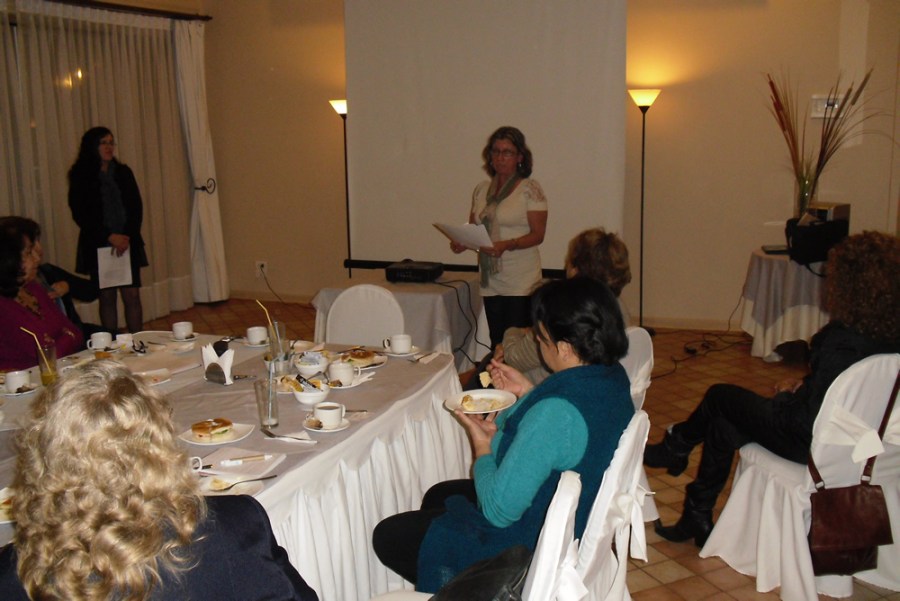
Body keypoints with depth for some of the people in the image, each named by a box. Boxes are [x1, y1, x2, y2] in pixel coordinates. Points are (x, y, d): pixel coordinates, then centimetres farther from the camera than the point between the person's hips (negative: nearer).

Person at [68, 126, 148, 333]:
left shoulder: (123, 172, 10)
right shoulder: (80, 177, 1)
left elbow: (136, 208, 6)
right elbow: (80, 214, -4)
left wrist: (127, 236, -10)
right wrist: (110, 236, -14)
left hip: (128, 244, 2)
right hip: (99, 246, -2)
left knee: (132, 296, -1)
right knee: (107, 298, 1)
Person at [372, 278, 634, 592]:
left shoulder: (555, 411, -37)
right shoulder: (613, 377, -8)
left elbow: (499, 510, -29)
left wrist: (482, 446, -13)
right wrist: (528, 393, 3)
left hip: (528, 543, -9)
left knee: (387, 536, 5)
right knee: (436, 496, 28)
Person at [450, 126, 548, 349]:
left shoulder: (530, 189, -4)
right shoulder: (481, 190, 12)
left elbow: (537, 235, -9)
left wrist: (506, 245, -24)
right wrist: (462, 242, -6)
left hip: (521, 282, -5)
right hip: (491, 280, 5)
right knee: (496, 342, 9)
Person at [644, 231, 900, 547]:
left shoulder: (842, 340, -29)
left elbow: (808, 421, -25)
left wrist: (787, 396, -6)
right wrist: (802, 389, 5)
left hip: (810, 444, -8)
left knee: (720, 396, 11)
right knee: (723, 423, 19)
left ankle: (674, 449, 40)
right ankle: (697, 519, 30)